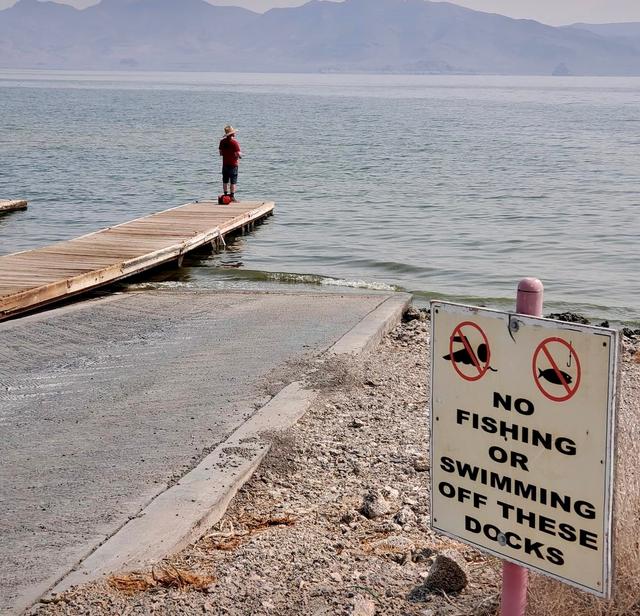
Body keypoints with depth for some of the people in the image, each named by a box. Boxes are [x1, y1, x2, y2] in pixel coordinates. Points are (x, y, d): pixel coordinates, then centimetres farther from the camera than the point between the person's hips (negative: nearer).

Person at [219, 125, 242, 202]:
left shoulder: (222, 142, 3)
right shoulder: (234, 142, -16)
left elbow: (220, 153, 10)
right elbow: (238, 154, -18)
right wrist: (240, 155, 3)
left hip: (225, 164, 6)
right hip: (233, 164, -6)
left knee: (225, 181, 13)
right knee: (233, 181, -1)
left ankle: (225, 195, 17)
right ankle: (232, 196, -2)